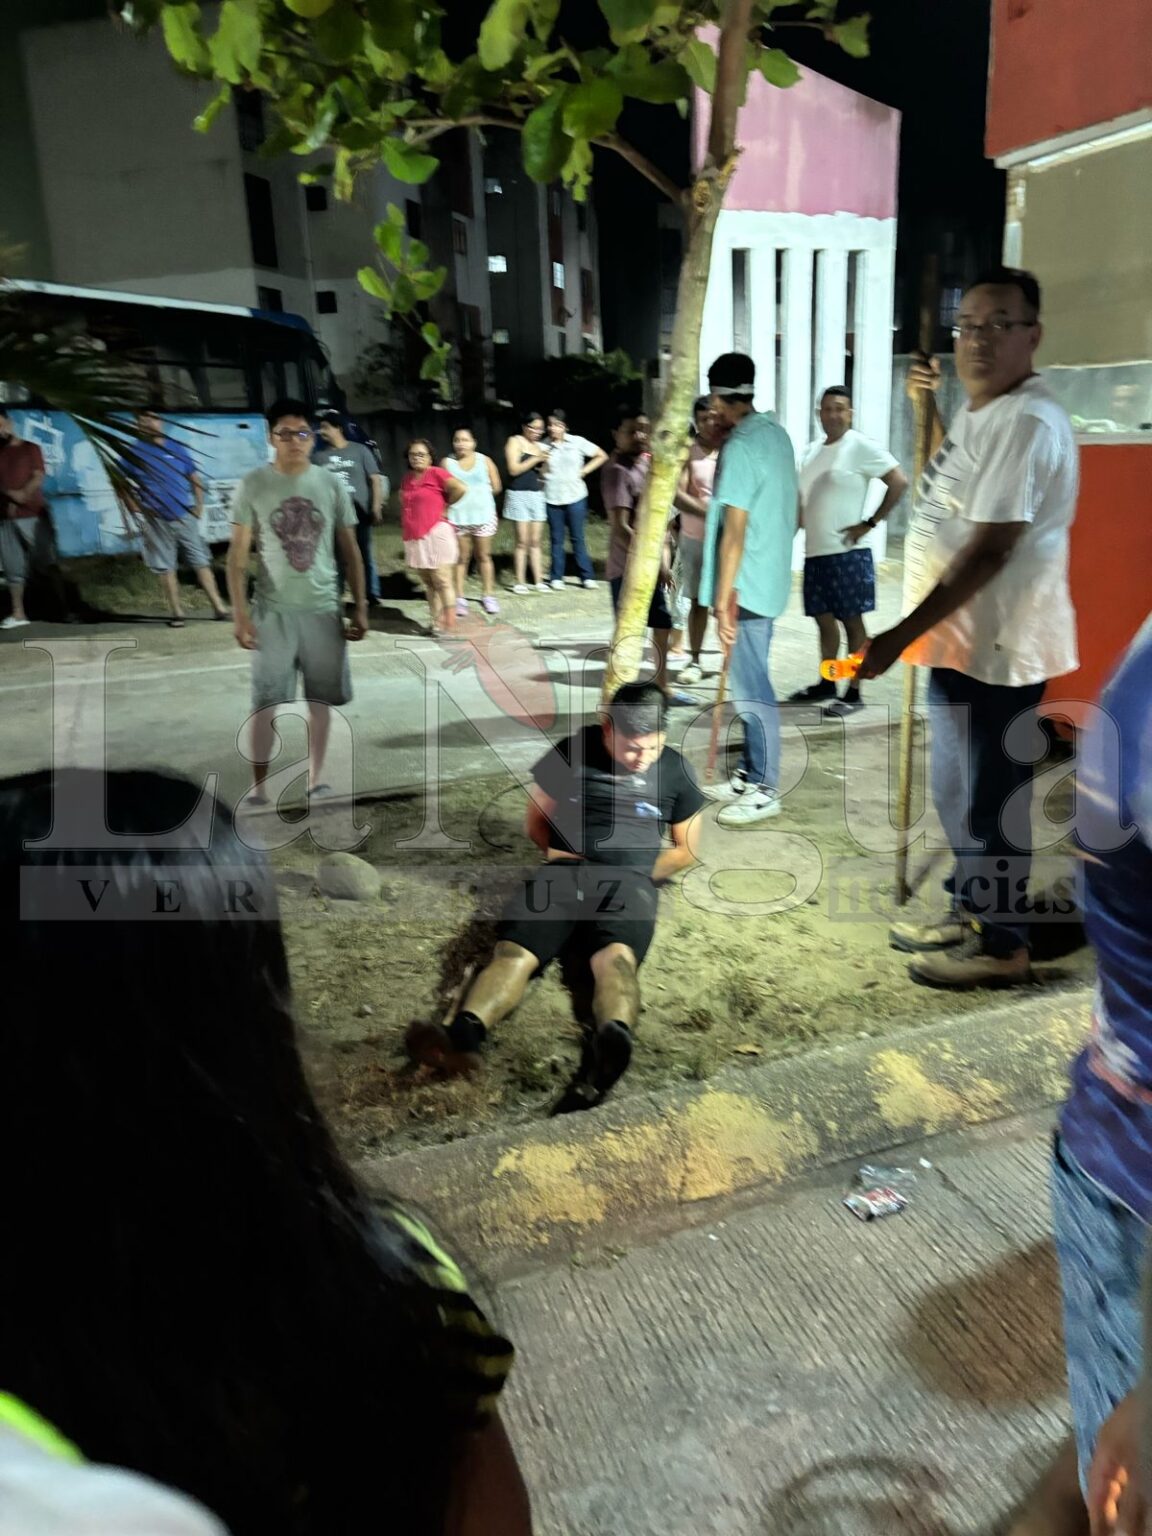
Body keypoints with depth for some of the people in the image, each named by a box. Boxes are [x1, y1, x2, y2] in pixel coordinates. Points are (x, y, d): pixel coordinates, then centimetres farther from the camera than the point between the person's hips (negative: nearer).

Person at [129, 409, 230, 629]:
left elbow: (194, 478, 13)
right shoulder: (132, 452, 0)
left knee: (201, 561, 1)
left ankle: (219, 607, 4)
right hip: (155, 521, -1)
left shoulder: (176, 448, 6)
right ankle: (176, 612, 13)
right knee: (165, 567, 4)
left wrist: (199, 505, 2)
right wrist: (140, 508, -9)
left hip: (185, 517, 1)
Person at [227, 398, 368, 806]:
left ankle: (316, 777, 21)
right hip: (273, 611, -2)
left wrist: (361, 606, 4)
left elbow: (350, 550, 8)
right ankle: (259, 784, 11)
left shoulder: (331, 484, 3)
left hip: (323, 608, 2)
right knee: (266, 700, 1)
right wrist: (239, 612, -9)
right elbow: (238, 553, -2)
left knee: (319, 697, 9)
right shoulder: (253, 485, -3)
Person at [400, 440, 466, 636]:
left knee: (442, 581, -5)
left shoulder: (436, 473, -9)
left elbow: (461, 488, -21)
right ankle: (437, 621, 16)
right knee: (428, 582, 10)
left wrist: (445, 505, -7)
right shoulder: (407, 479, 13)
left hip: (436, 534, -8)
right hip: (415, 538, 8)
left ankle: (450, 624, -2)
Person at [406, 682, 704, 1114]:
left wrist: (644, 873, 7)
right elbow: (536, 821, 20)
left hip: (629, 881, -1)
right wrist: (556, 853, 3)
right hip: (563, 872, 2)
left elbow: (687, 849, 22)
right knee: (512, 950, -30)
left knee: (615, 955, -37)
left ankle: (612, 1044, -69)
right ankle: (463, 1037, -57)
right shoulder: (571, 752, 13)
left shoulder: (675, 769, 16)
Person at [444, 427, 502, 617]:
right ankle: (460, 598, 7)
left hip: (483, 516, 1)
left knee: (484, 556, 8)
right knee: (461, 558, 3)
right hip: (457, 517, -1)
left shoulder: (485, 461, 3)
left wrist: (479, 492, 1)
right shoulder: (447, 463, 2)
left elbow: (496, 487, 4)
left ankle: (488, 596, 16)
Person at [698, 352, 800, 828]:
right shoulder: (776, 434, 11)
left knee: (750, 689, -2)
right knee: (749, 683, 16)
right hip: (769, 579, 10)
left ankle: (765, 790, 6)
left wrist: (724, 599, -20)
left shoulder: (740, 446, -17)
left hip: (746, 585, -10)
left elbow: (735, 531, -21)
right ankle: (749, 775, 25)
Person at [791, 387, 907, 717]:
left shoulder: (861, 446, -8)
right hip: (815, 552, 7)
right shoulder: (811, 451, 14)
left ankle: (853, 693, 3)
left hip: (846, 552, -7)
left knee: (851, 621, -2)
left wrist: (870, 523, -14)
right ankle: (826, 683, 25)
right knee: (824, 619, 13)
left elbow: (899, 482, -12)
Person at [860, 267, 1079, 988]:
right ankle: (968, 912, 38)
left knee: (992, 799, 1)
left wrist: (900, 635, -27)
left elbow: (987, 554, -26)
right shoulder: (976, 413, 12)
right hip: (959, 638, 10)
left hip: (999, 648, -10)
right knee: (958, 792, 21)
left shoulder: (1028, 423, -20)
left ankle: (1003, 945, 18)